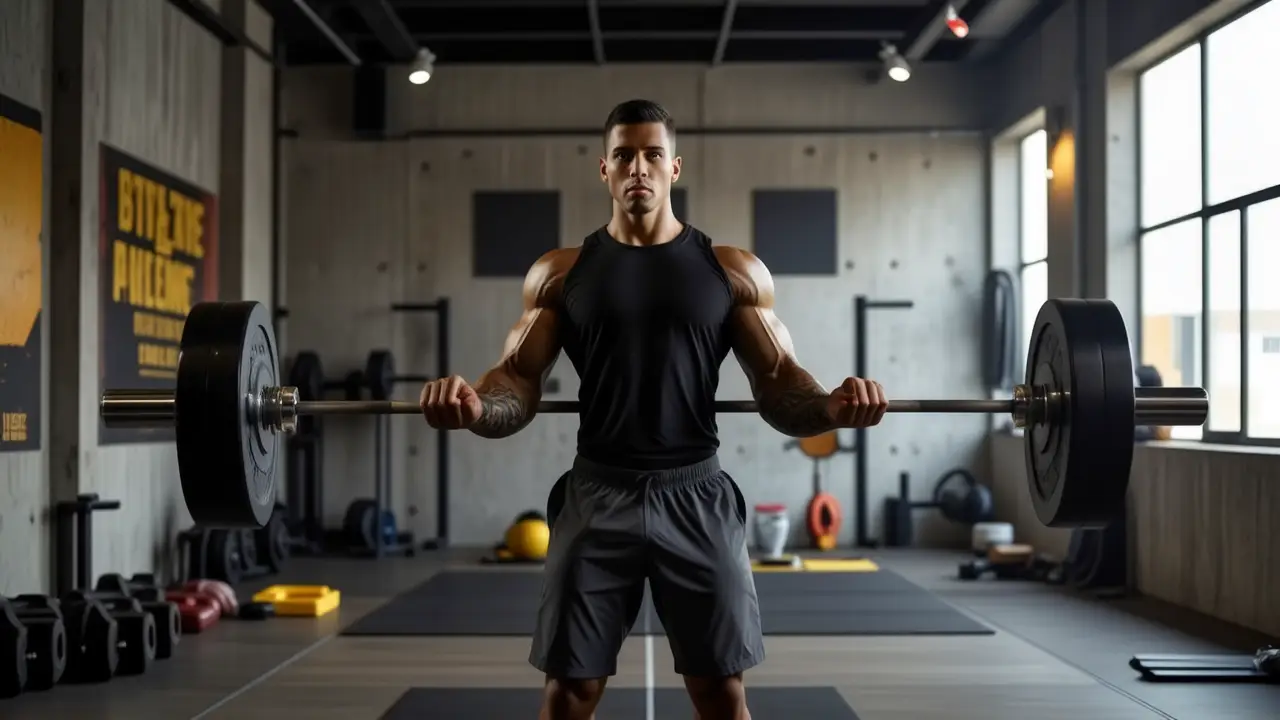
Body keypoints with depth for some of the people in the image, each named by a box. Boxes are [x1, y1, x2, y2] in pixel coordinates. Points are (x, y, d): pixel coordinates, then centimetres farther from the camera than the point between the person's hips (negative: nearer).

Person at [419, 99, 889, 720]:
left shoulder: (735, 271, 6)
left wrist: (830, 407, -21)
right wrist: (474, 406, -22)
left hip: (696, 496, 0)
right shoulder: (559, 273, 7)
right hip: (598, 495, 0)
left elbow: (778, 384, 3)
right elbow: (518, 378, 2)